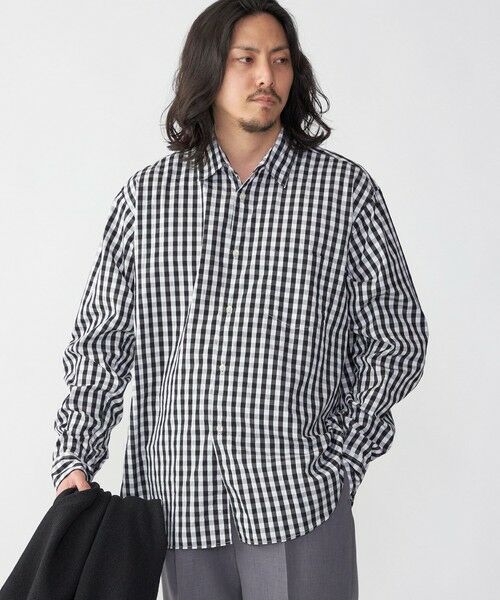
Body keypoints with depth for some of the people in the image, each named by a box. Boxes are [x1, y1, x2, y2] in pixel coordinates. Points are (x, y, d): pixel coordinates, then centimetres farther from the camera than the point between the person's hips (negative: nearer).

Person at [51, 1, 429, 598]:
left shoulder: (346, 190, 1)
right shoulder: (146, 196, 6)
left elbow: (396, 339, 4)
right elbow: (100, 340, 9)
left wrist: (341, 463, -3)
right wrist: (76, 459, -2)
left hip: (299, 499, -1)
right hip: (181, 500, 2)